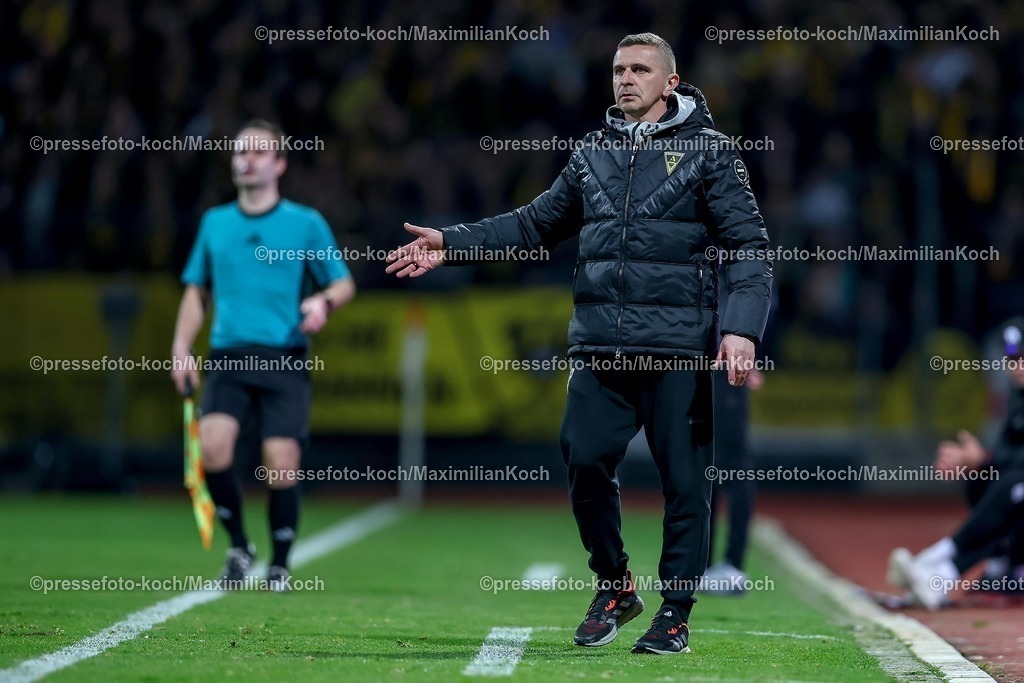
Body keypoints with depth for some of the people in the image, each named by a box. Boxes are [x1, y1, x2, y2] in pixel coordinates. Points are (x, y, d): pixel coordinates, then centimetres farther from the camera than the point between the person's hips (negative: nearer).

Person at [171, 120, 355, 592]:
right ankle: (238, 547, 1)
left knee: (281, 462, -10)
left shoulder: (306, 224, 5)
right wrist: (182, 347, 9)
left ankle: (280, 565, 11)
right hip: (228, 357, 2)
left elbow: (344, 283, 8)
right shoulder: (215, 222, 14)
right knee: (213, 444, -20)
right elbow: (196, 291, 20)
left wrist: (324, 301, -14)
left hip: (284, 359, -2)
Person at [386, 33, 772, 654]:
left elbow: (750, 246, -4)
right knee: (585, 461, -4)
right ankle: (615, 586, 17)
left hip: (678, 347, -4)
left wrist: (742, 329, -18)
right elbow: (536, 224, 25)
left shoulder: (709, 150, 1)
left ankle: (675, 613, 10)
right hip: (600, 346, 4)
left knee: (684, 481, -1)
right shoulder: (594, 153, 16)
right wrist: (450, 243, 15)